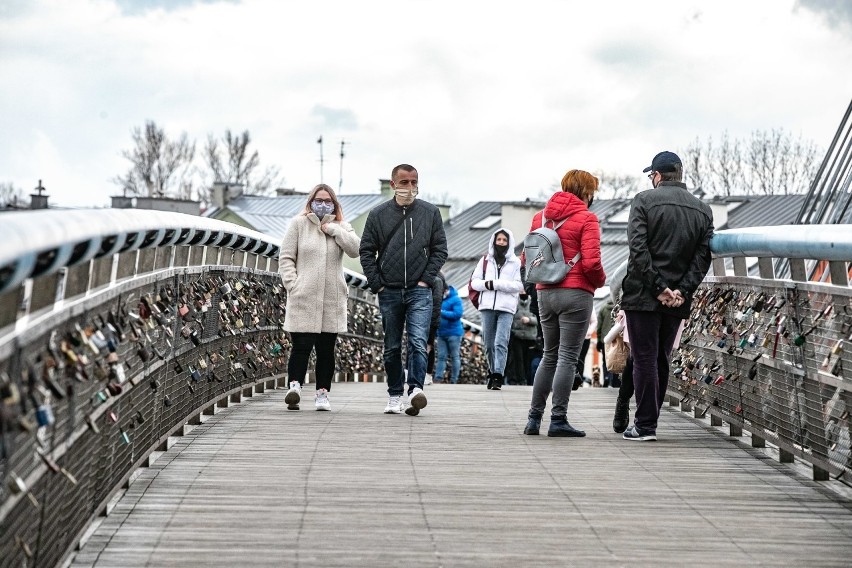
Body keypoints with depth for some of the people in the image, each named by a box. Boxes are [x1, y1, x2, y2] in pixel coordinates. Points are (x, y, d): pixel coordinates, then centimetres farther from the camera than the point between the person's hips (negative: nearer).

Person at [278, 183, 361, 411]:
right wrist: (292, 284, -7)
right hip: (303, 299, -3)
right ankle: (295, 385, -14)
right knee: (302, 345, -12)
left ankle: (322, 392, 10)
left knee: (326, 348, 5)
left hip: (332, 300, 3)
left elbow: (355, 249, -5)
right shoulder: (298, 224, 7)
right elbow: (286, 257, 5)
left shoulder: (341, 227, 13)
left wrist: (333, 229, -7)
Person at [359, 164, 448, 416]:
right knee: (392, 348, 8)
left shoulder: (430, 212, 5)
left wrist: (426, 279, -3)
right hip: (389, 292, 2)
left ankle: (415, 390, -24)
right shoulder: (378, 214, 5)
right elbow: (366, 251, 7)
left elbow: (440, 249, 6)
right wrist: (377, 283, -1)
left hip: (419, 291, -2)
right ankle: (394, 395, 16)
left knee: (418, 342, -17)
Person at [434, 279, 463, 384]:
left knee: (454, 357, 1)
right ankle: (438, 378, -1)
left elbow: (457, 314, -18)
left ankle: (453, 380, 4)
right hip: (441, 333, 6)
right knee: (441, 356, 2)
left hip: (453, 333, -6)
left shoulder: (455, 299, -7)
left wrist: (442, 312, -18)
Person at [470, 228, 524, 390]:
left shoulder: (516, 262, 5)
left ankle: (497, 376, -19)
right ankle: (492, 372, 20)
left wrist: (495, 283, -12)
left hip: (506, 308, -3)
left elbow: (519, 285, -5)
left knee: (501, 342, -14)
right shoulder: (485, 260, 15)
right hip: (487, 306, 3)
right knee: (489, 344, 7)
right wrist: (485, 284, -10)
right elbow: (474, 281, 12)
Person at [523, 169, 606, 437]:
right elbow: (591, 262, -15)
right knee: (568, 357, -1)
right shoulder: (586, 219, -9)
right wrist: (600, 281, 3)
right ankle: (558, 420, -2)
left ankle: (534, 417, 14)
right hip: (576, 293, -6)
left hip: (545, 293, 6)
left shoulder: (541, 216, 9)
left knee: (550, 355, 16)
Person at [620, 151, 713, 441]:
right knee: (661, 361, 14)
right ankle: (649, 422, 18)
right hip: (678, 301, 4)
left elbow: (638, 247, -14)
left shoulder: (644, 200, -3)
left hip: (643, 296, -4)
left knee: (644, 360, -2)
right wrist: (682, 290, -5)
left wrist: (657, 286, -13)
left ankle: (645, 425, -4)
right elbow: (703, 256, 1)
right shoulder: (703, 210, 10)